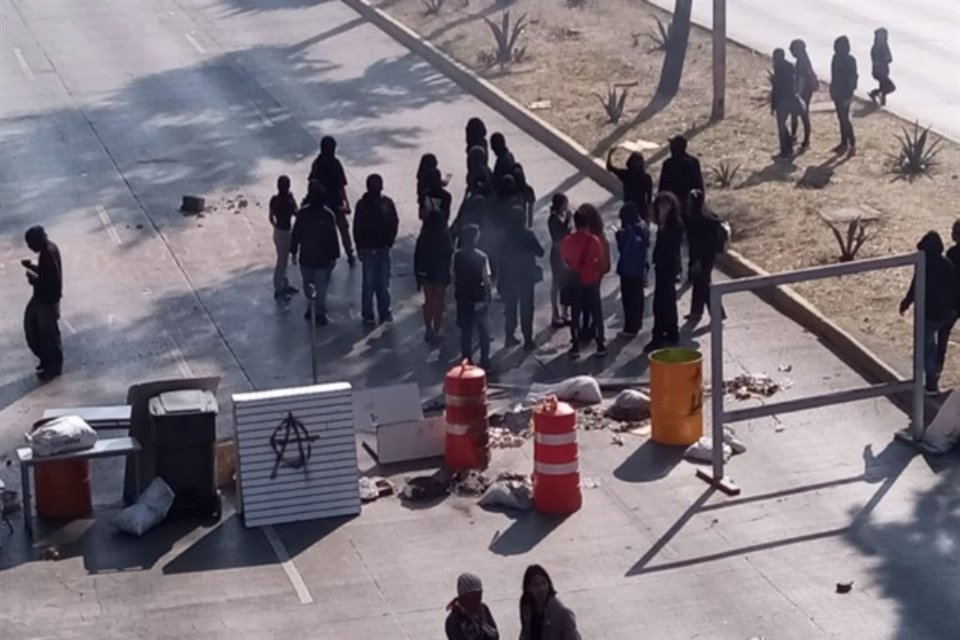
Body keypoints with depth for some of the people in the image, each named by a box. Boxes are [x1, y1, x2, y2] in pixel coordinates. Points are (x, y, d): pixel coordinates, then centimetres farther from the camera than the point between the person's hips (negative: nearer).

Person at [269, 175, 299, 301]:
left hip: (277, 232, 7)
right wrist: (292, 199, -8)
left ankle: (285, 286, 39)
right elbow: (297, 214, -11)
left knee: (283, 261, 23)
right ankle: (278, 291, 17)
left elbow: (271, 218, 6)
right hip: (285, 233, -7)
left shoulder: (274, 200, -5)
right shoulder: (288, 202, -27)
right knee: (282, 262, 6)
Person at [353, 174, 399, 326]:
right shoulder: (362, 204, -3)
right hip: (368, 249, -2)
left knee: (383, 283, 6)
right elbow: (357, 228, -1)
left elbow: (394, 223, 7)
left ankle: (384, 313, 17)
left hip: (383, 249, 2)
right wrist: (360, 248, -4)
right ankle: (367, 315, 6)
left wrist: (389, 242, -2)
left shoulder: (387, 203, 2)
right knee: (368, 283, -2)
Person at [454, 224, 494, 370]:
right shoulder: (481, 257, -15)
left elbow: (454, 278, 0)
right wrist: (490, 287, 5)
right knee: (483, 330, 8)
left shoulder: (457, 256, -5)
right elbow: (486, 280, -14)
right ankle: (484, 361, 8)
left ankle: (466, 361, 14)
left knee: (465, 331, 11)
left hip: (462, 298, 3)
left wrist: (458, 291, 13)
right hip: (479, 299, -3)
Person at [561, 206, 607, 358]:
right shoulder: (594, 241, -14)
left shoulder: (567, 241, -8)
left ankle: (576, 346, 8)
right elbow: (600, 263, -7)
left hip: (575, 282, 2)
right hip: (591, 282, -2)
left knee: (575, 314, 9)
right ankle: (600, 345, 8)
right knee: (597, 313, 8)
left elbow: (564, 261, 2)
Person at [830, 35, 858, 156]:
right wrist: (832, 91, 13)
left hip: (845, 94, -7)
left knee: (845, 119, -3)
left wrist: (849, 96, -19)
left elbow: (852, 78, -17)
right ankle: (844, 143, 24)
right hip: (837, 92, 7)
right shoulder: (836, 58, 3)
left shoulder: (850, 60, -17)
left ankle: (852, 145, 6)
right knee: (841, 118, 14)